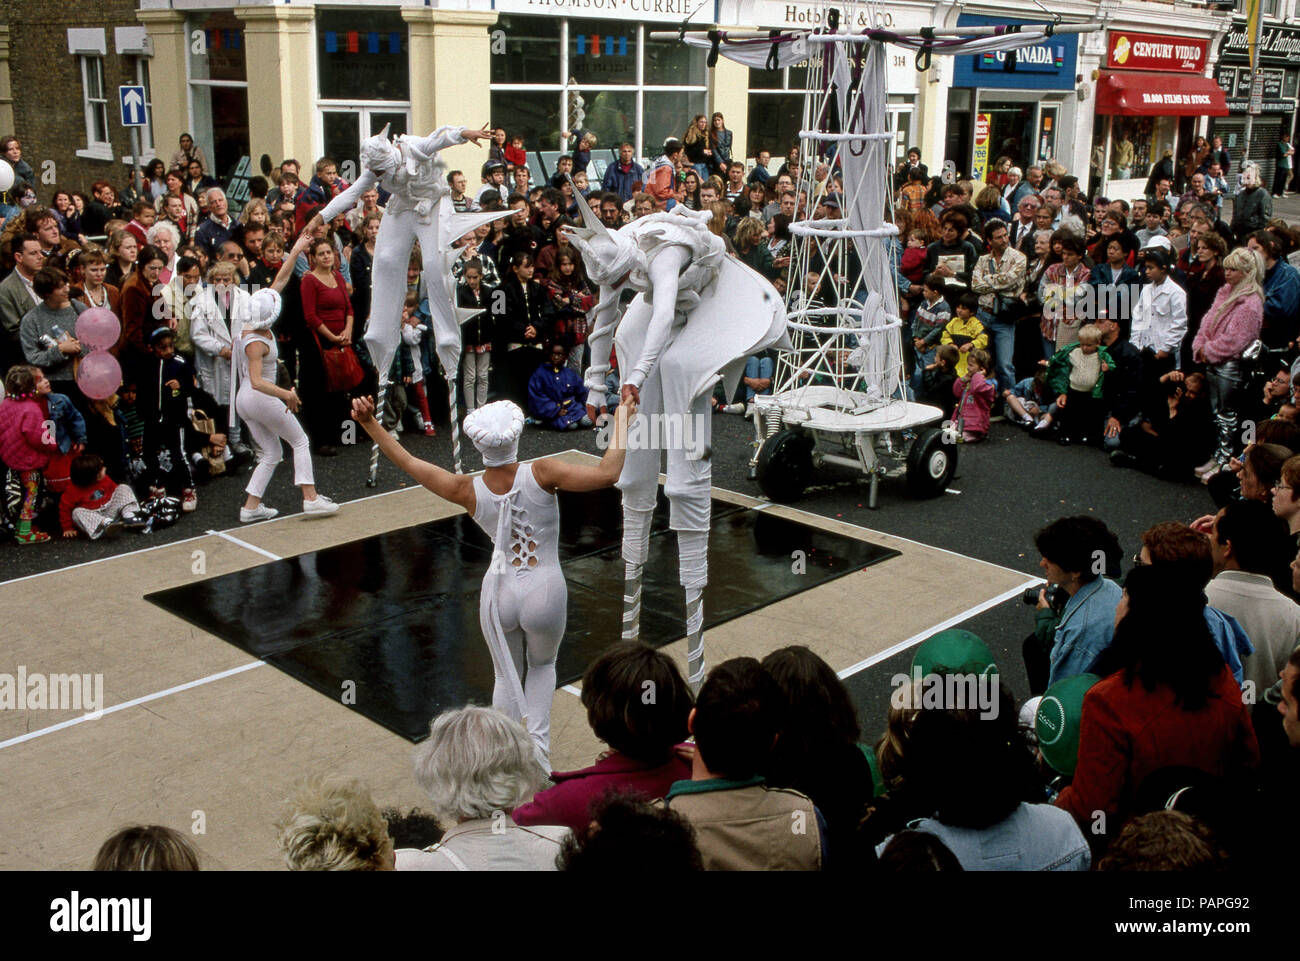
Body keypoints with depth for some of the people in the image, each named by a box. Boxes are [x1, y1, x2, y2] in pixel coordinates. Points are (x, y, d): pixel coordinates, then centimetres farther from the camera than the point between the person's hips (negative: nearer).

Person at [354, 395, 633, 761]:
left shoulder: (468, 491, -10)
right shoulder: (541, 473, -19)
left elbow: (407, 461, -1)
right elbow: (607, 474, -26)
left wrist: (369, 423, 4)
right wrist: (621, 420, -16)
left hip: (499, 593, 1)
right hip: (545, 594, -1)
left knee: (506, 677, 24)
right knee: (542, 665, 29)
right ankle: (537, 740, 16)